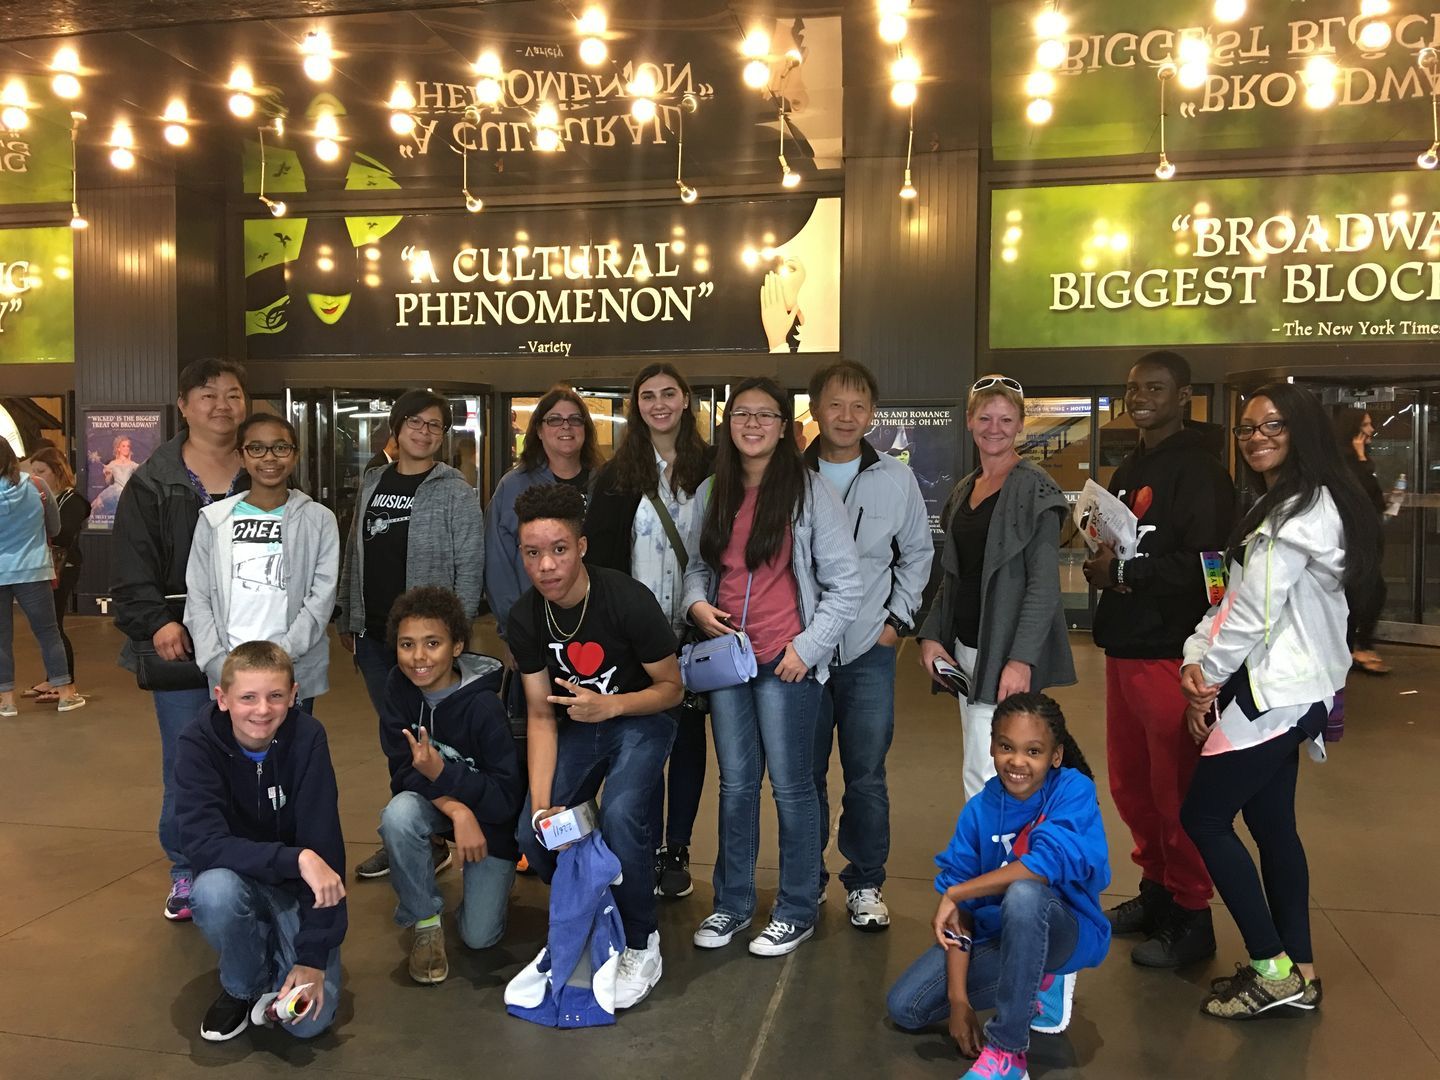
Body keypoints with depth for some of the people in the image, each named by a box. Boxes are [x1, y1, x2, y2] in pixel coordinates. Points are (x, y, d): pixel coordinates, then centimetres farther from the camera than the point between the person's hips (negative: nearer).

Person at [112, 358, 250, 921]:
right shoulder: (154, 483, 1)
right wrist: (156, 622, -16)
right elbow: (131, 569, -1)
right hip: (179, 647, -1)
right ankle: (186, 875, 24)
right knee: (185, 770, 7)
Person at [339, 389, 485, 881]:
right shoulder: (372, 484, 11)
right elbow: (353, 557, 16)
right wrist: (347, 620, 13)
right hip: (373, 636, 5)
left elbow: (469, 567, -8)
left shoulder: (455, 491, -5)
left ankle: (433, 842, 14)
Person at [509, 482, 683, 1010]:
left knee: (620, 817, -28)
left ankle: (641, 946, -4)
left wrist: (609, 706, -31)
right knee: (533, 833, -12)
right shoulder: (524, 617, -13)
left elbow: (672, 688, -13)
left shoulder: (629, 601, -26)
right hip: (576, 726, 4)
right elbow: (540, 715, -9)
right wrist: (540, 803, -20)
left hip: (639, 720, -4)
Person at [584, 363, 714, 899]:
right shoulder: (617, 476, 2)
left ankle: (677, 851, 21)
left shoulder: (711, 468, 2)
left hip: (696, 627, 1)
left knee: (688, 735, 9)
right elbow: (598, 553, -1)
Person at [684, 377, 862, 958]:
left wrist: (807, 647, -11)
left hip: (786, 660, -5)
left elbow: (846, 583, -7)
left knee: (790, 783, 4)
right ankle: (732, 903, 28)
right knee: (735, 783, 14)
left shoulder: (810, 491, -6)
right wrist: (697, 603, -3)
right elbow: (699, 565, 18)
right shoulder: (712, 494, 9)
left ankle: (797, 910, 20)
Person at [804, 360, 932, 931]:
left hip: (868, 649, 0)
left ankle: (865, 883, 21)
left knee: (866, 775, 5)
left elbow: (917, 553, 12)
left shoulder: (896, 478, 2)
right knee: (804, 772, 9)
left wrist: (897, 619, 5)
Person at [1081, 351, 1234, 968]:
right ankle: (1156, 890, 31)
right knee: (1130, 781, 15)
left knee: (1175, 789, -1)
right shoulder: (1129, 469, 19)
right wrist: (1100, 566, 1)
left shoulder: (1197, 470, -10)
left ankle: (1191, 918, 12)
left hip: (1170, 652, -9)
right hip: (1123, 645, 9)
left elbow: (1202, 563, -21)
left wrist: (1126, 572, -16)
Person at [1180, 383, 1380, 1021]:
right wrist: (1197, 661, -2)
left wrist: (1206, 678, -9)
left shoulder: (1301, 511, -16)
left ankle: (1274, 970, 5)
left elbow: (1256, 611, -20)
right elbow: (1233, 599, 11)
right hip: (1282, 690, 10)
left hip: (1275, 693, -10)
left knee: (1203, 818, -4)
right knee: (1272, 825, 14)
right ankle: (1298, 972, 22)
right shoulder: (1277, 506, 17)